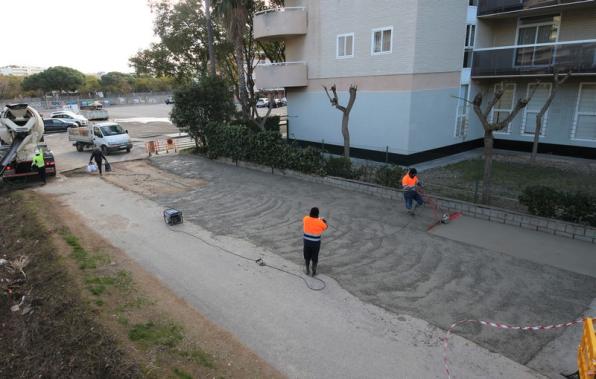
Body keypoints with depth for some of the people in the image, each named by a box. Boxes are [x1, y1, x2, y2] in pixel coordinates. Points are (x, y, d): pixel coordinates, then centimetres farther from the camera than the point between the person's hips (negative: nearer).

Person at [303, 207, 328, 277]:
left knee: (307, 256, 21)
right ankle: (314, 272, 27)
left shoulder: (306, 218, -10)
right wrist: (325, 222, 20)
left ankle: (307, 270, 33)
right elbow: (325, 228, 0)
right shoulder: (320, 222, -19)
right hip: (316, 242, -2)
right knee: (314, 257, 15)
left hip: (307, 241, 3)